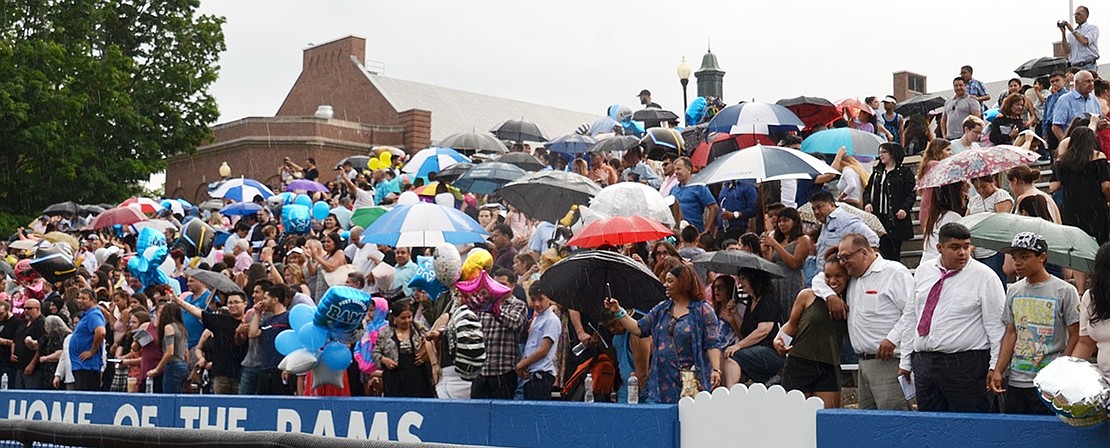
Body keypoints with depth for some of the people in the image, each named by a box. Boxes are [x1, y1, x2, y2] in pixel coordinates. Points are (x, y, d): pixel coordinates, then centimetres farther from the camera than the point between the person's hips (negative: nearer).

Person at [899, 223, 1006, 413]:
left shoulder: (984, 276, -3)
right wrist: (905, 362, 15)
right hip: (923, 361, 5)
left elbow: (996, 326, -4)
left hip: (966, 367, -5)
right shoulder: (923, 271, 12)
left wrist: (995, 368, -9)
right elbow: (910, 317, 16)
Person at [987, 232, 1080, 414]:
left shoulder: (1065, 291, -3)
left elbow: (1075, 337, -4)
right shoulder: (1013, 291, 12)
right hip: (1015, 381, 5)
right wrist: (998, 371, 2)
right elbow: (1010, 334, 13)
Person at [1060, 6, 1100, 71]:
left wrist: (1072, 30, -3)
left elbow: (1085, 42, -12)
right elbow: (1066, 51, 6)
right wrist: (1063, 33, -1)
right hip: (1074, 67, 3)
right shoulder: (1070, 33, 17)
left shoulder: (1093, 28, 6)